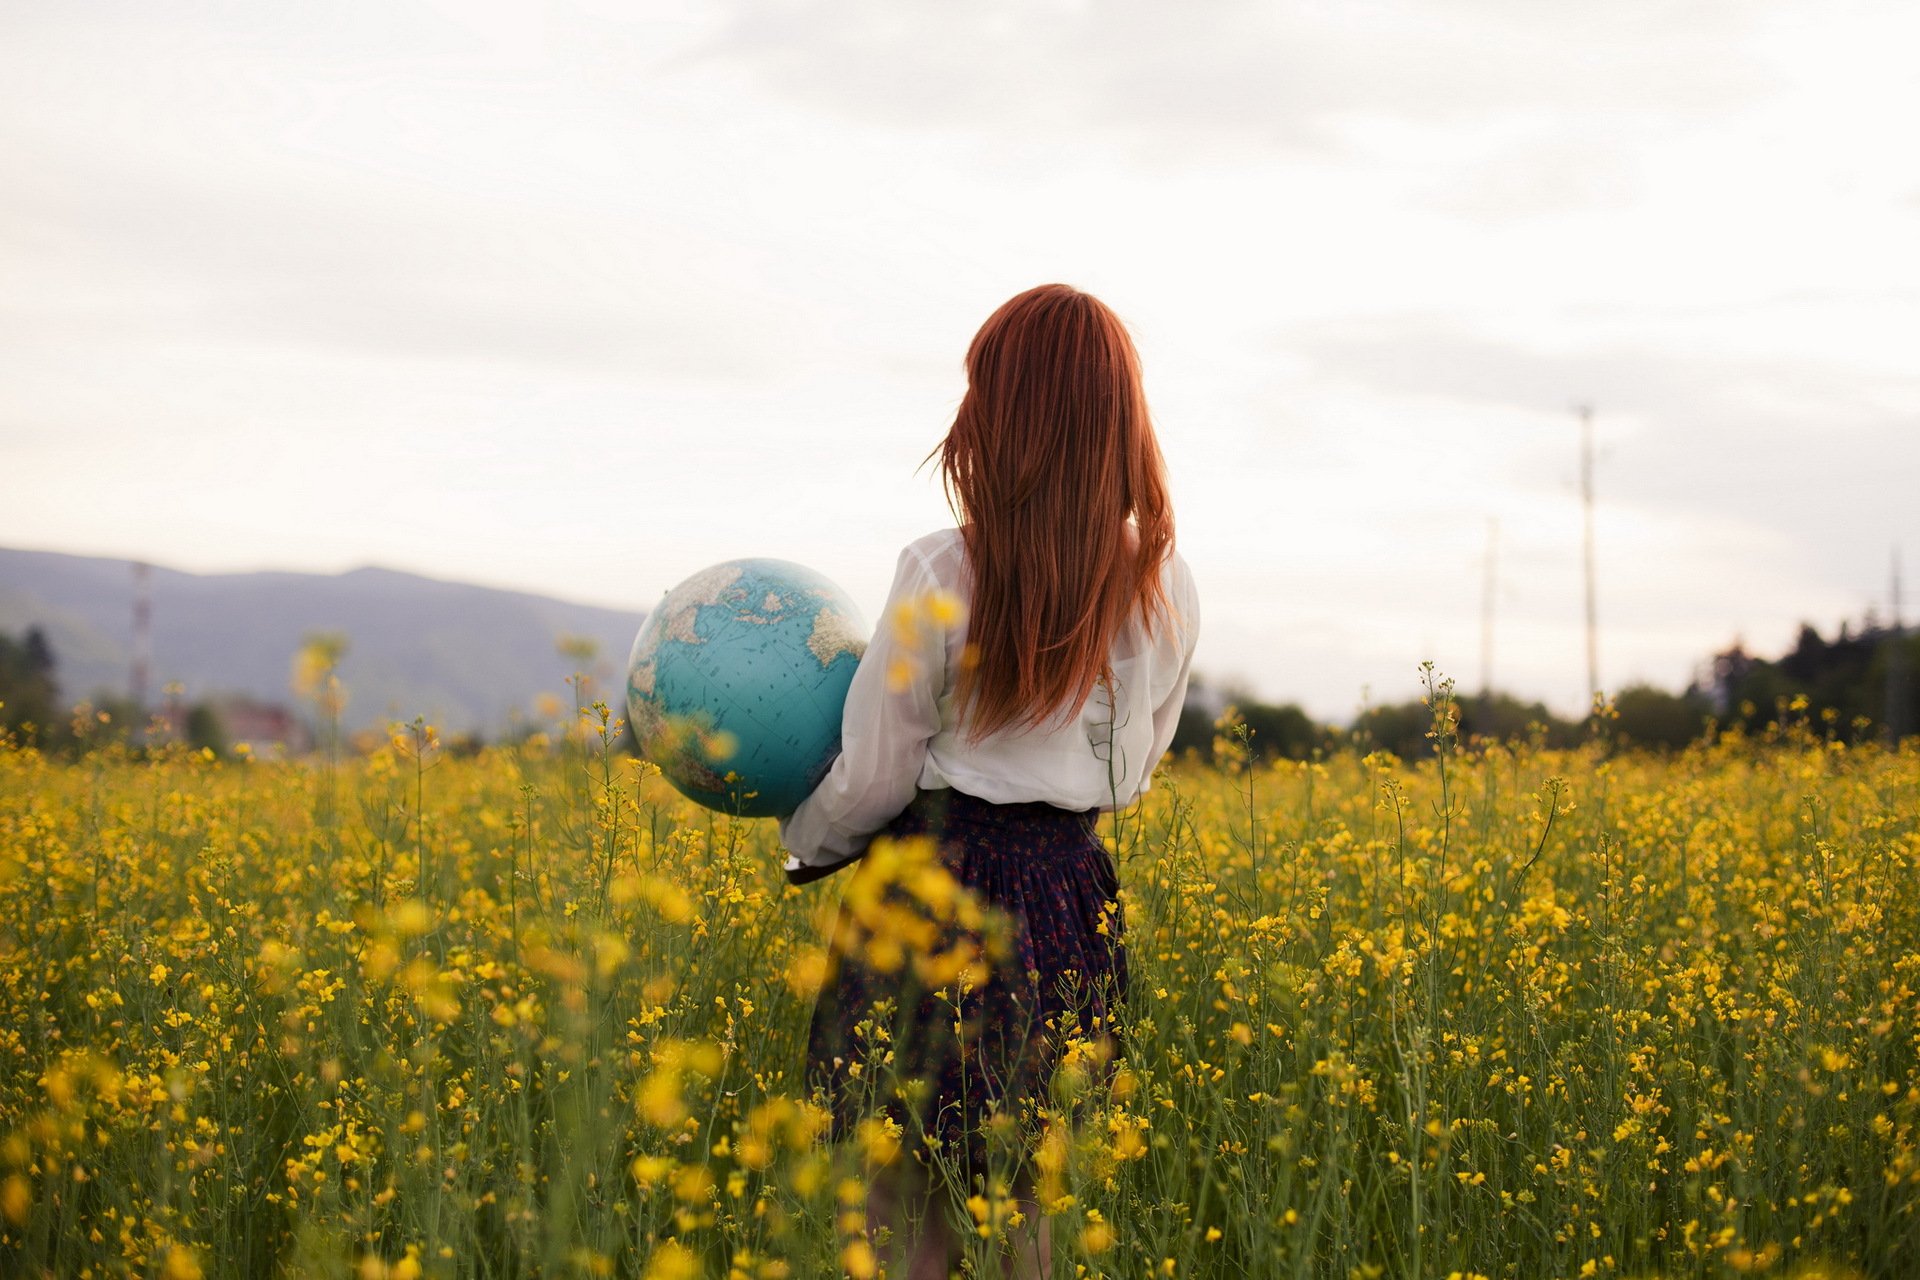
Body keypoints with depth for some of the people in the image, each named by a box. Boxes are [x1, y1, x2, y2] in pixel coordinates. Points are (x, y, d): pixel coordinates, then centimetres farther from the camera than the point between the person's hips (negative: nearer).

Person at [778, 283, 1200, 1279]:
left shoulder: (943, 578, -14)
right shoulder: (1169, 591, 0)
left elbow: (873, 776, -7)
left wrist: (806, 845, 13)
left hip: (935, 899, -5)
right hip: (1074, 897, 5)